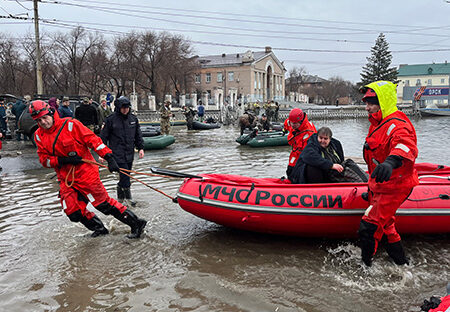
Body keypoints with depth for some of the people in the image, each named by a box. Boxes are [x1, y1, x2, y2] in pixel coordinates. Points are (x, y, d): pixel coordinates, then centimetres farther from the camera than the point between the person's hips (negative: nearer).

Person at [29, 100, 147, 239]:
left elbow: (92, 139, -13)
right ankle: (98, 228, 25)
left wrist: (109, 157, -22)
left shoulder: (69, 124, -11)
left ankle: (136, 223, 5)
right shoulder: (39, 135, 5)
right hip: (66, 179, 6)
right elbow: (44, 159, 3)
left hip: (85, 172, -6)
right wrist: (63, 160, -15)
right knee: (73, 212, 1)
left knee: (103, 203, -5)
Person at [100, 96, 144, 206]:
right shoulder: (111, 119, -6)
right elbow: (103, 136, -1)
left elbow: (138, 135, 18)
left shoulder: (133, 119, 8)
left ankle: (120, 197, 24)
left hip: (130, 153, 5)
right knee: (125, 175, -10)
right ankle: (128, 197, 3)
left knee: (125, 175, 10)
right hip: (117, 153, -5)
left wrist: (140, 148, 10)